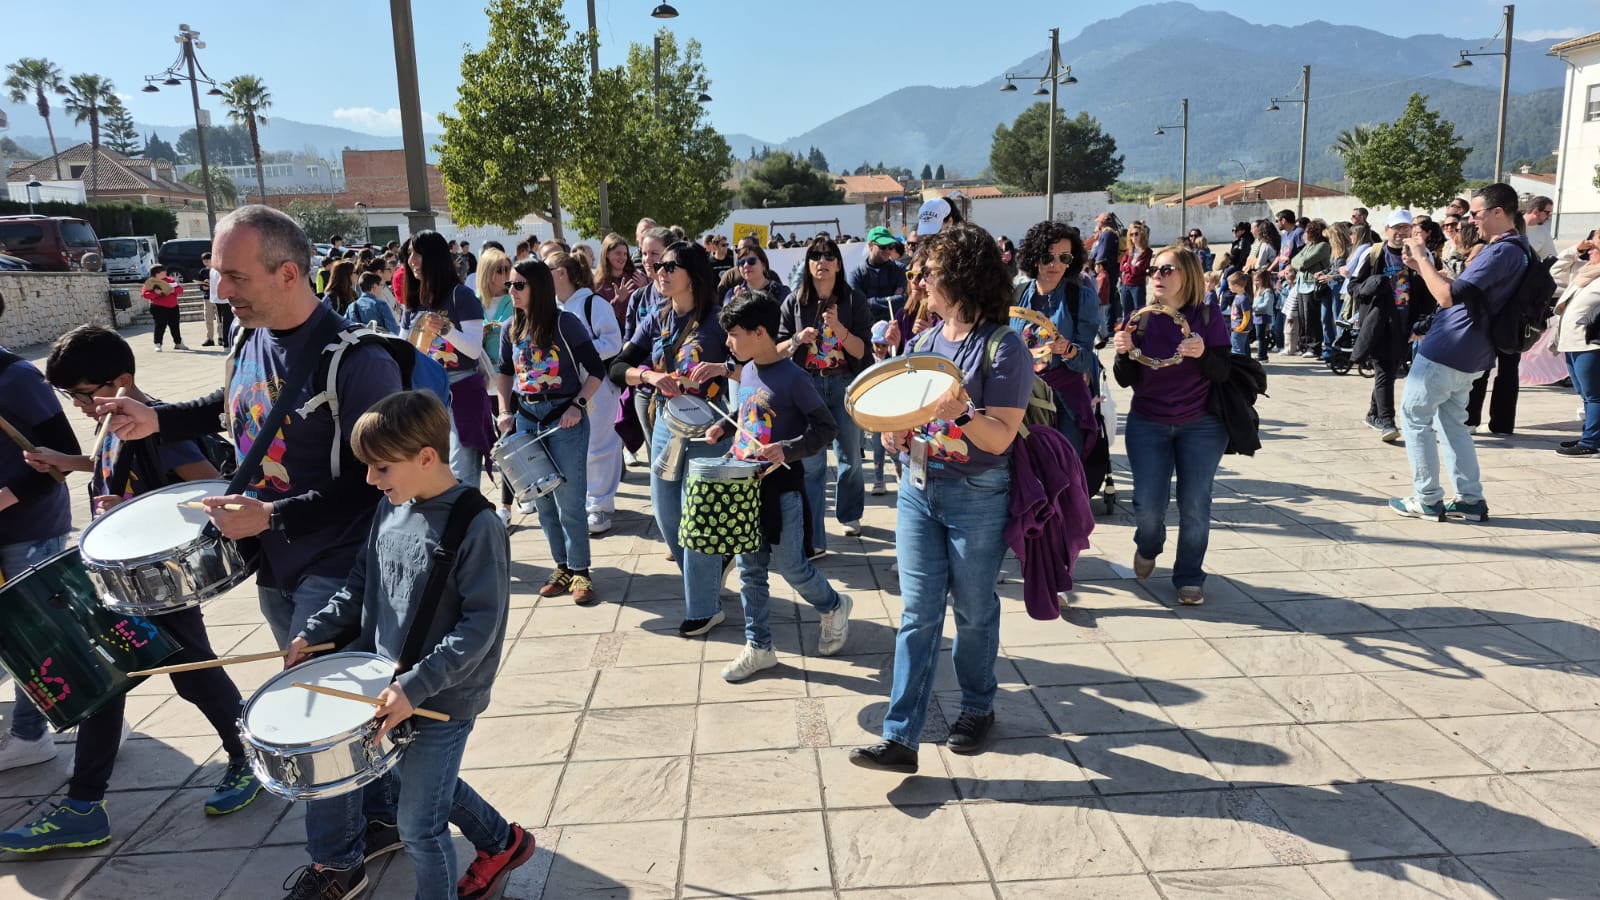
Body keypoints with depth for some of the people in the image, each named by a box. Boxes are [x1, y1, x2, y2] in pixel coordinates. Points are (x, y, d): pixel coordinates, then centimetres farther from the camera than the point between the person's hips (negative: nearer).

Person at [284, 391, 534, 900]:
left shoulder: (477, 528, -23)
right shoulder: (391, 510, 1)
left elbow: (480, 625, -24)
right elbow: (362, 585, 14)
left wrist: (415, 687, -29)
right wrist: (313, 632, 4)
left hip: (443, 699, -8)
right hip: (388, 680, 8)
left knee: (418, 824, 3)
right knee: (417, 780, 25)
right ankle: (502, 843, 46)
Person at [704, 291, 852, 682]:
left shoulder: (793, 378, -16)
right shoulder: (747, 372, 7)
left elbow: (825, 428, -14)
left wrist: (787, 450, -26)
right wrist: (723, 426, 9)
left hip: (782, 488, -7)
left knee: (789, 565, 1)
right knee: (749, 569, 10)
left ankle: (834, 607, 29)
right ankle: (758, 646, 20)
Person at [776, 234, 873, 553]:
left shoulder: (854, 300, -3)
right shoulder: (794, 302, 1)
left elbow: (862, 350, -8)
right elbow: (778, 349, 3)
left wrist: (838, 327, -24)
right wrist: (798, 339, -17)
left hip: (846, 385, 0)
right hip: (806, 385, 0)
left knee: (849, 456, 14)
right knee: (810, 462, -4)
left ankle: (850, 515, 37)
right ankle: (812, 538, -1)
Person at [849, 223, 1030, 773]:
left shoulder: (1004, 348, -12)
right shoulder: (925, 341, 8)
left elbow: (1000, 438, -17)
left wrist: (961, 412, -34)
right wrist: (895, 431, -5)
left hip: (977, 499, -5)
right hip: (918, 489, 5)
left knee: (974, 611, 11)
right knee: (918, 613, 3)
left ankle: (977, 708, 34)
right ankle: (900, 737, 3)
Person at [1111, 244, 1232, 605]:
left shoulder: (1208, 317, -5)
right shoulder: (1141, 318, -1)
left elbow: (1222, 374, -8)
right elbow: (1126, 380, -3)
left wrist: (1203, 354, -28)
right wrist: (1123, 352, -23)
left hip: (1201, 426, -1)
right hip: (1148, 425, 1)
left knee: (1194, 506, -1)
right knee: (1148, 505, -2)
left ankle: (1189, 578, 17)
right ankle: (1147, 548, 31)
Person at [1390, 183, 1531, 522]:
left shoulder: (1502, 252, -21)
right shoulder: (1515, 249, 13)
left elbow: (1448, 296, -27)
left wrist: (1422, 258, -16)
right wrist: (1423, 267, 8)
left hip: (1446, 351, -10)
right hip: (1467, 354, 10)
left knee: (1414, 417, 1)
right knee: (1452, 421, 17)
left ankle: (1428, 500, 4)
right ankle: (1471, 500, 18)